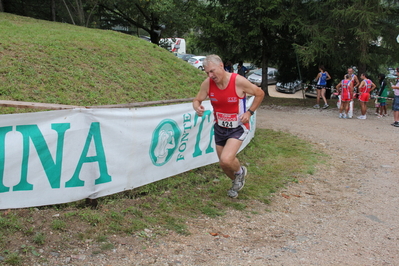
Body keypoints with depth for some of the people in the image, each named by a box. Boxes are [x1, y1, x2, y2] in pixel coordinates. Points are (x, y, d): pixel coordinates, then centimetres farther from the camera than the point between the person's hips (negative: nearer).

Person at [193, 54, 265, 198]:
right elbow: (197, 100, 1)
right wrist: (197, 107, -23)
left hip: (238, 128, -5)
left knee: (226, 160, -23)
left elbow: (260, 93, -8)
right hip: (220, 127, 5)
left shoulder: (239, 81, -23)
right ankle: (237, 182, 47)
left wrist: (249, 112, -14)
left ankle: (240, 171, 13)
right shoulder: (207, 83, -13)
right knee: (223, 164, 14)